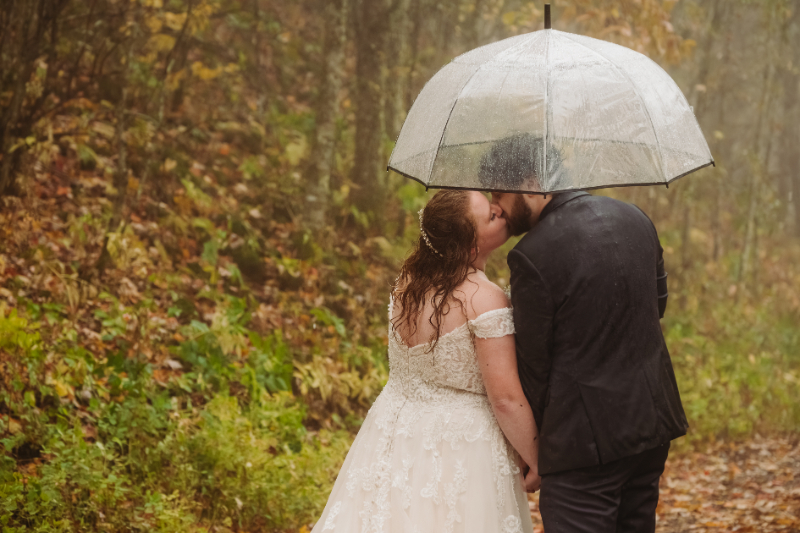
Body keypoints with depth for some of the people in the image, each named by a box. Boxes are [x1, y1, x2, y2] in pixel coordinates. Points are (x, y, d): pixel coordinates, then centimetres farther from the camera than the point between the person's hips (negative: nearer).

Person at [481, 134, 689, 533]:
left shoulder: (532, 256, -18)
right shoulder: (635, 219, 4)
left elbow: (534, 362, -11)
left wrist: (536, 434, 4)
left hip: (586, 439, -8)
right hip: (654, 422, 8)